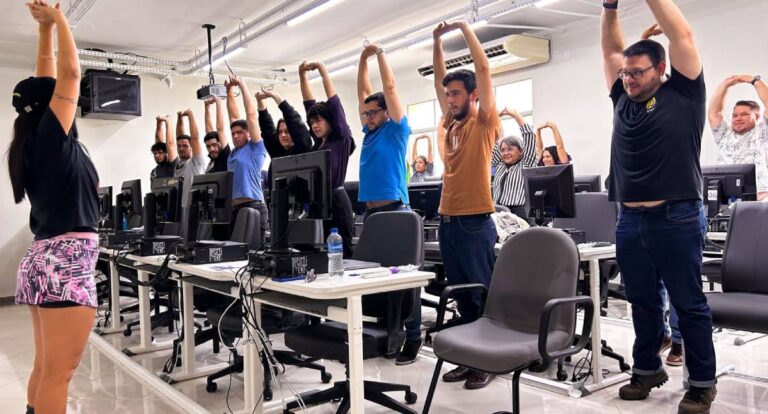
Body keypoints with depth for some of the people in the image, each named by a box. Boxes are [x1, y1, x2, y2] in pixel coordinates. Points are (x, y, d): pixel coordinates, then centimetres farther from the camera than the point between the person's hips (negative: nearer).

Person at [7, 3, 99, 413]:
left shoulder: (31, 143, 13)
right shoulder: (51, 137, -8)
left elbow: (46, 81, 21)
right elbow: (70, 72, -10)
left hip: (45, 257, 9)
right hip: (66, 261, -9)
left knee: (45, 368, 15)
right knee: (59, 373, -5)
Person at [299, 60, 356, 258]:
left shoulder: (342, 139, -1)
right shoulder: (318, 143, 15)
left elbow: (334, 102, -3)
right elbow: (309, 104, 18)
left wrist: (323, 71, 1)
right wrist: (302, 75, 19)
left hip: (336, 201, -7)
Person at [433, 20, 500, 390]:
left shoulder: (484, 122, -3)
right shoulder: (452, 123, 14)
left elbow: (483, 70, -9)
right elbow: (439, 79, 21)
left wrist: (465, 28, -4)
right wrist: (438, 41, 16)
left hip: (475, 222, -7)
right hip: (447, 220, 7)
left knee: (484, 295, 0)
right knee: (462, 295, 12)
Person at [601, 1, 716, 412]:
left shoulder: (682, 95, 0)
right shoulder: (623, 100, 12)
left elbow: (681, 35, -5)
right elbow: (610, 49, 17)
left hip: (675, 219, -5)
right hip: (629, 221, 5)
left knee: (689, 304, 5)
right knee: (642, 302, 15)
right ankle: (647, 369, 29)